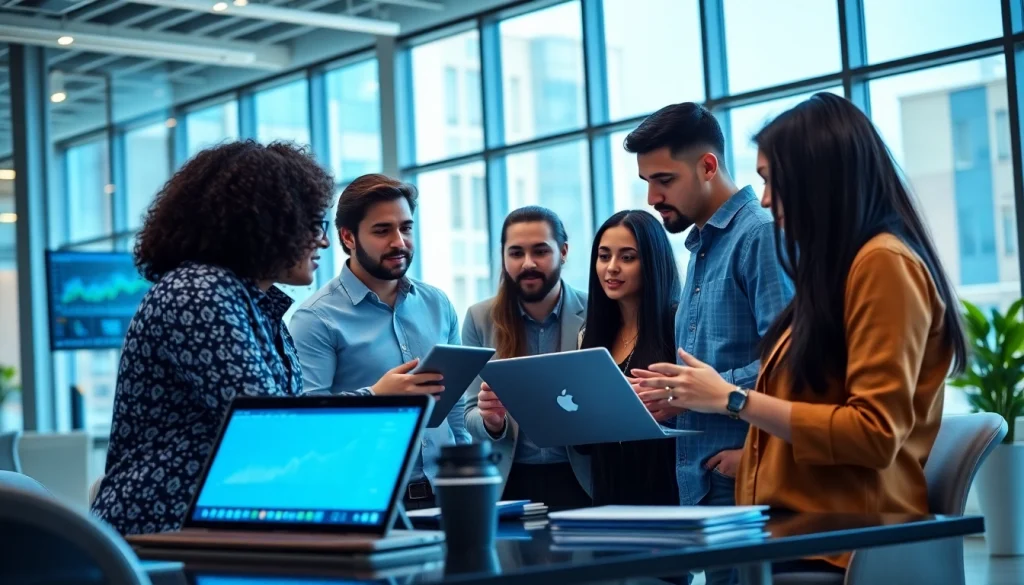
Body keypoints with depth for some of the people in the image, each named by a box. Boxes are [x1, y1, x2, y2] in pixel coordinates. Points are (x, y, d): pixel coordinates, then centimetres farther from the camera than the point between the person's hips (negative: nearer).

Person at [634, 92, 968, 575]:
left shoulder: (883, 263, -7)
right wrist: (701, 396, 23)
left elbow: (875, 434, -15)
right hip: (800, 526, 8)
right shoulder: (838, 270, 21)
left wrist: (733, 399, -10)